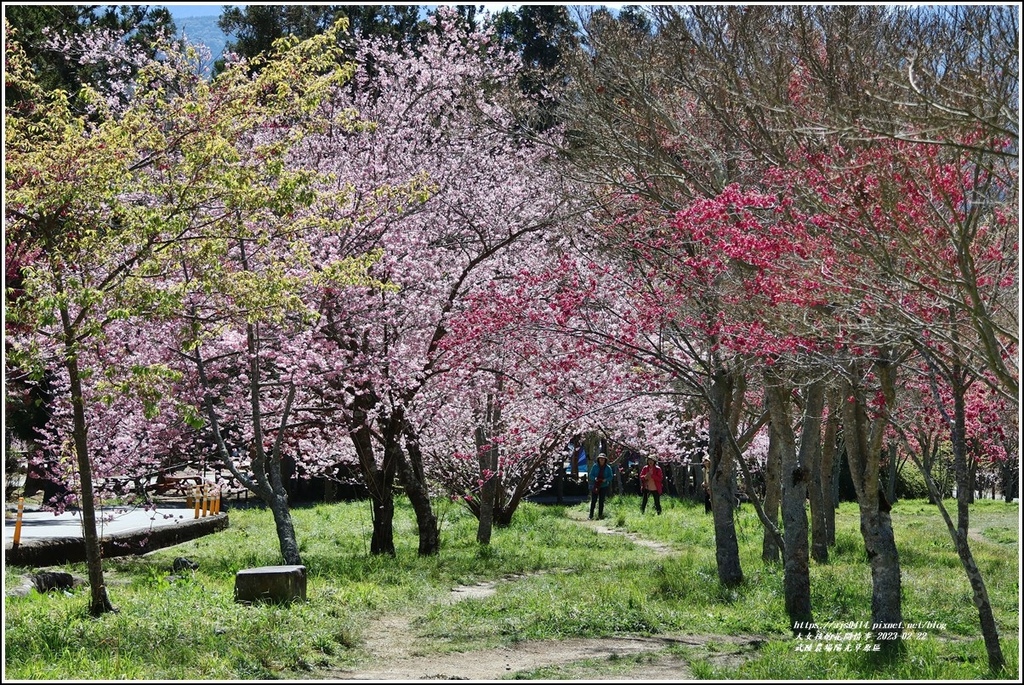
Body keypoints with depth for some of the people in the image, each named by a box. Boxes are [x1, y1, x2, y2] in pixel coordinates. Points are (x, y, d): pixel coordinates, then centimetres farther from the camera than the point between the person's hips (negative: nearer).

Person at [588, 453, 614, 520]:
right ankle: (591, 515, 0)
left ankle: (600, 515, 11)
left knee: (601, 501, 4)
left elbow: (610, 476, 3)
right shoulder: (595, 466, 1)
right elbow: (590, 475, 3)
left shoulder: (608, 468, 2)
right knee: (593, 500, -3)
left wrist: (606, 479, -17)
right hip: (595, 486, -1)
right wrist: (595, 478, -18)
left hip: (604, 486, 1)